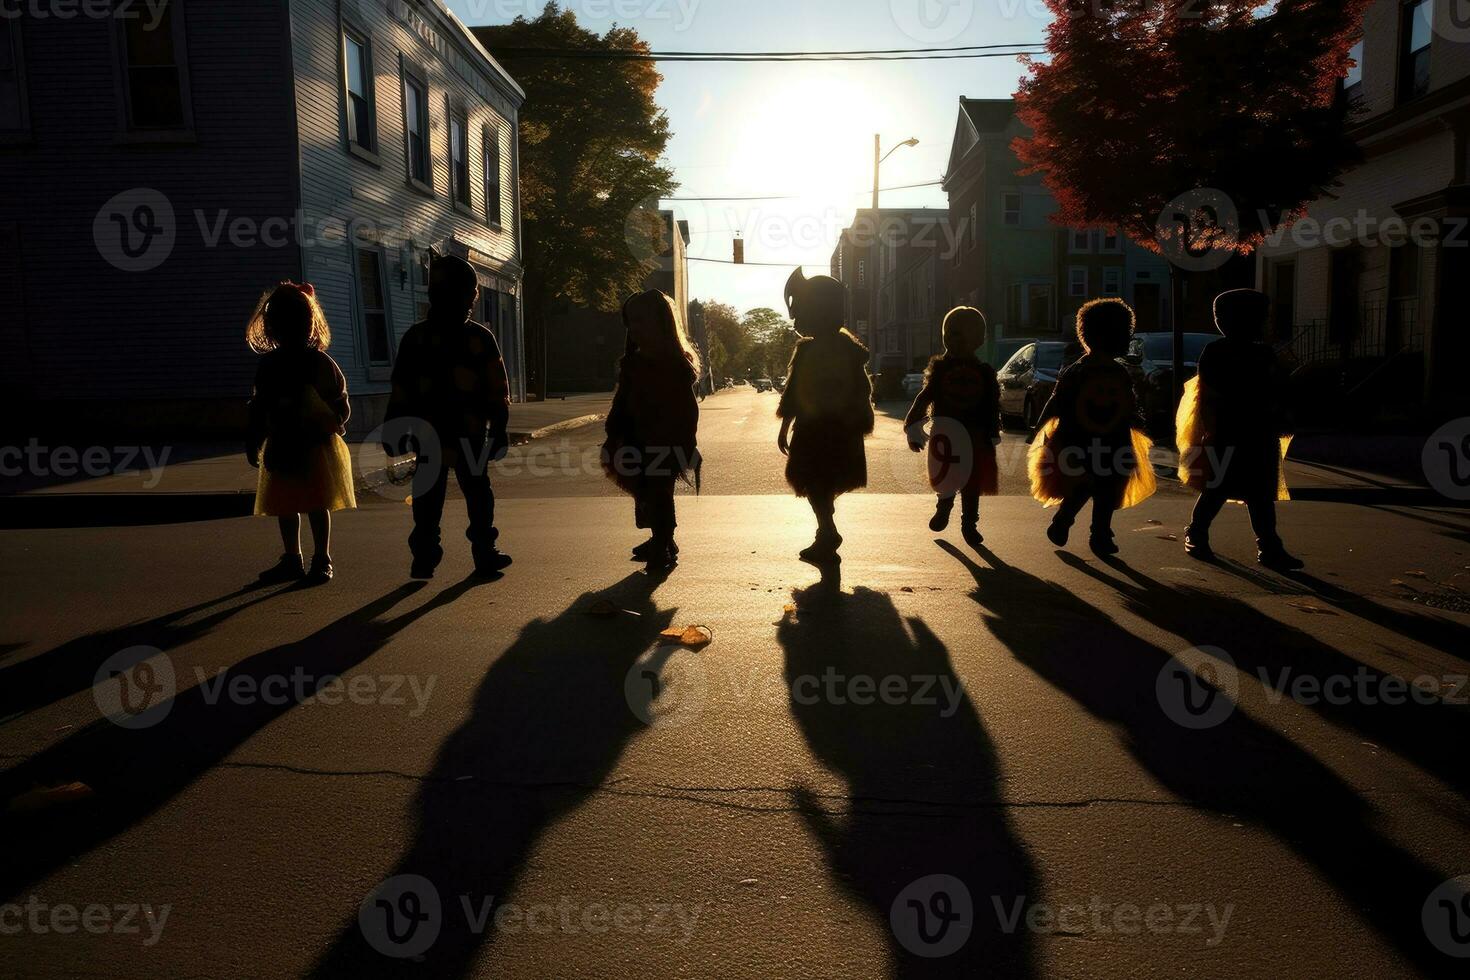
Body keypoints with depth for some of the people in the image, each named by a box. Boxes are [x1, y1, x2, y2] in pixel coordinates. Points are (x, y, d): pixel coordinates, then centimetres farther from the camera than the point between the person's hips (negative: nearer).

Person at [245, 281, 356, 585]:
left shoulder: (320, 363, -4)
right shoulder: (269, 365, 8)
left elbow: (340, 405, -4)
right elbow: (258, 408, 13)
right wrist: (253, 443, 10)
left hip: (316, 446, -5)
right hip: (282, 447, 5)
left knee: (316, 506, 0)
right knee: (285, 507, 10)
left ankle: (322, 561, 10)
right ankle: (292, 560, 22)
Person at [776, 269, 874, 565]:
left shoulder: (807, 350, -13)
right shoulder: (850, 347, 7)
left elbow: (793, 393, -11)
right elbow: (863, 390, 11)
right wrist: (858, 423, 16)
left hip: (813, 432, -7)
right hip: (843, 432, 7)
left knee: (815, 487, 0)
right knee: (826, 487, 16)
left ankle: (828, 536, -2)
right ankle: (826, 536, 25)